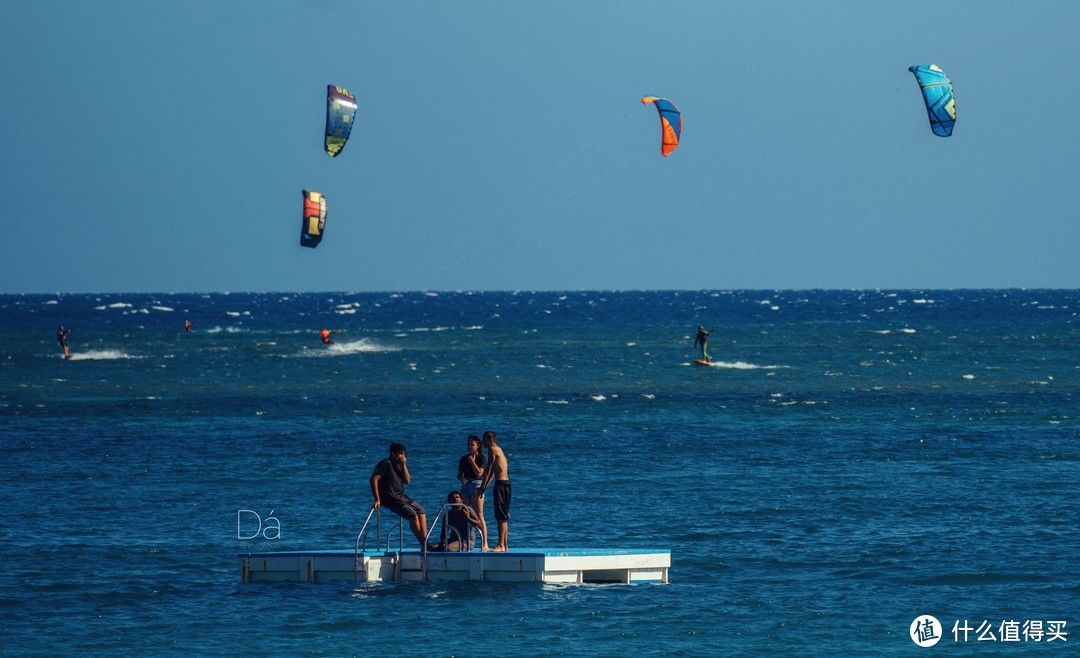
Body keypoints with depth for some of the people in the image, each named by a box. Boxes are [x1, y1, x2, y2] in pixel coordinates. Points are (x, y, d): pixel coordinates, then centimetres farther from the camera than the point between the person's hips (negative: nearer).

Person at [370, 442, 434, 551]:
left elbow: (407, 481, 4)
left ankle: (425, 543, -5)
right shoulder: (385, 464, -10)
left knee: (421, 512, 0)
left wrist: (404, 465, -6)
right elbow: (374, 479, -17)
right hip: (390, 498, -9)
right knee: (413, 515, -20)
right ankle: (424, 545, -16)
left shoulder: (401, 465, 16)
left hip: (401, 496, 9)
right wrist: (377, 500, -22)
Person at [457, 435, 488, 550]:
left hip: (476, 485, -6)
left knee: (479, 515, -9)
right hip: (465, 486, 6)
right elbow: (459, 475, 15)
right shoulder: (464, 459, 13)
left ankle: (485, 543, -10)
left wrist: (472, 461, -10)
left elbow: (479, 473, -13)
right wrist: (462, 479, -7)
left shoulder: (481, 458, -2)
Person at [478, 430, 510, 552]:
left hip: (500, 484, -10)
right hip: (506, 483, 10)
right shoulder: (498, 450, 20)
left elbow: (488, 471, -12)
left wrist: (482, 488, -10)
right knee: (504, 516, 12)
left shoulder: (492, 449, -8)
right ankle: (504, 544, 16)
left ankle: (501, 545, -13)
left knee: (501, 516, -11)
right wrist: (484, 487, 26)